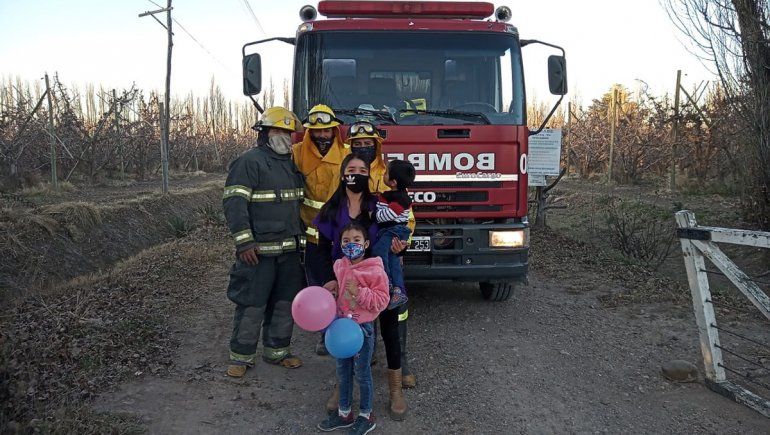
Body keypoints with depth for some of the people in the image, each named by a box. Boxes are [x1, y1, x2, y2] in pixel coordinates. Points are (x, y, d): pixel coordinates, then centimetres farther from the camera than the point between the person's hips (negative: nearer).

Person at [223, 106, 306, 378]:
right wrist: (244, 242, -21)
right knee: (252, 305, -1)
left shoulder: (292, 164, 16)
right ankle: (241, 356, 14)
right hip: (259, 251, -7)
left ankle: (276, 351, 27)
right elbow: (234, 203, -16)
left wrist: (301, 237, 20)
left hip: (289, 250, 7)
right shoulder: (249, 162, -9)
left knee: (285, 303, 13)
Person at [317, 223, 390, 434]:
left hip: (363, 327, -6)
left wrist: (360, 292, -27)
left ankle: (366, 416, 26)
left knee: (362, 373, 7)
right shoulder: (339, 266, 3)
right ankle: (344, 412, 34)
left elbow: (382, 300, -18)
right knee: (343, 372, 17)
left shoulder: (375, 271, -16)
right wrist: (330, 288, 3)